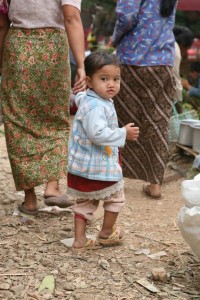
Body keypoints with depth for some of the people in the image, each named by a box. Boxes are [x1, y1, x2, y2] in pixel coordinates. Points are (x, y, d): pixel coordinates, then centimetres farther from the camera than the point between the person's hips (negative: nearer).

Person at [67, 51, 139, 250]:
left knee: (84, 202, 18)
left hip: (81, 166, 9)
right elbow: (97, 133, -34)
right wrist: (124, 134, -27)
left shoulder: (87, 100, 7)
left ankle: (79, 239, 21)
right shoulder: (96, 107, -25)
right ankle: (106, 234, 28)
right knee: (116, 197, 14)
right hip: (98, 166, -9)